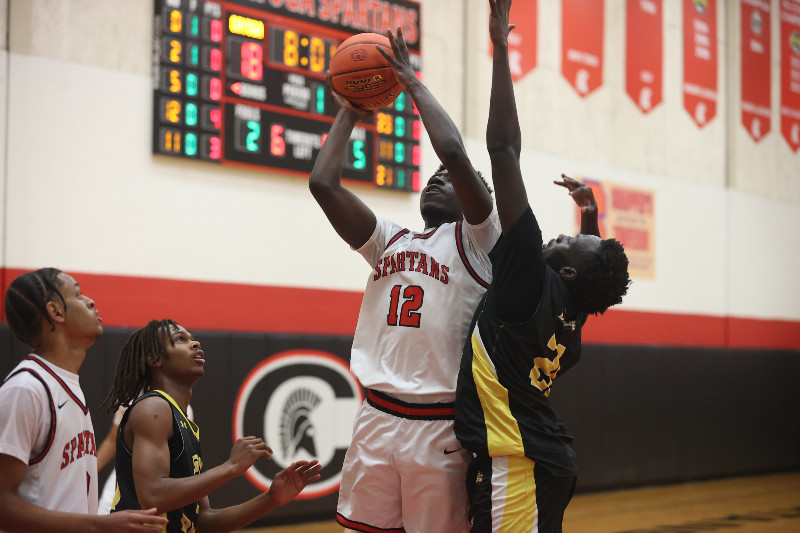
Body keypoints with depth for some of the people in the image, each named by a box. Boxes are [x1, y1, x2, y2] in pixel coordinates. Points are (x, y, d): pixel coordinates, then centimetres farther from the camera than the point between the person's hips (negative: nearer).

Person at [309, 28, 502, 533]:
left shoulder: (475, 240, 2)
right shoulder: (390, 241, 17)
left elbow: (453, 152, -14)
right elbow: (322, 182, 8)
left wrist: (415, 83, -3)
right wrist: (348, 113, 15)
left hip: (439, 427, -5)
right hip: (376, 418, 5)